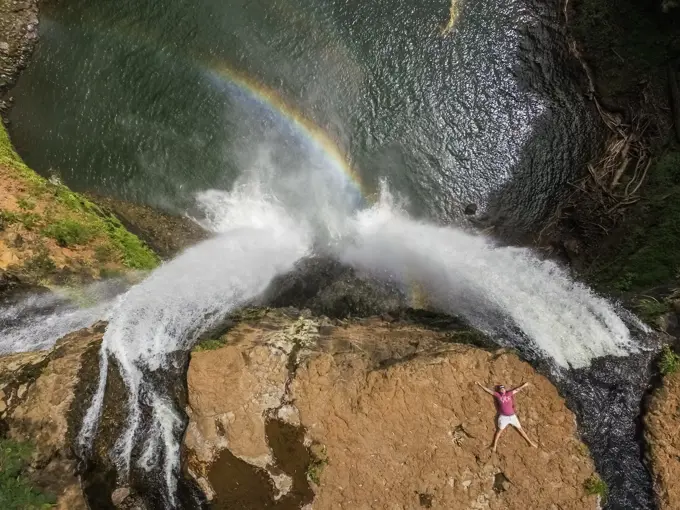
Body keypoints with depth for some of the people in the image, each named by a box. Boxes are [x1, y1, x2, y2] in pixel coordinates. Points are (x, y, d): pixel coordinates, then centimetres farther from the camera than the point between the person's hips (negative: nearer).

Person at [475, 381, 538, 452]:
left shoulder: (509, 394, 9)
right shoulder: (497, 395, 1)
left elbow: (516, 389, 20)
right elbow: (488, 390, -1)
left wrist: (524, 385, 28)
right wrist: (480, 385, -5)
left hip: (512, 416, 3)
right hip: (503, 417, -3)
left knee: (520, 429, 13)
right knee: (499, 430, -5)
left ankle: (530, 442, 25)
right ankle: (494, 445, -1)